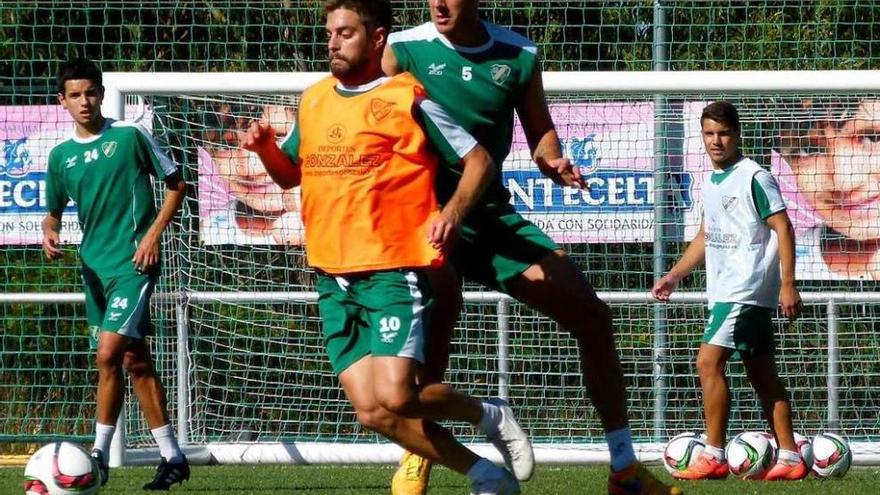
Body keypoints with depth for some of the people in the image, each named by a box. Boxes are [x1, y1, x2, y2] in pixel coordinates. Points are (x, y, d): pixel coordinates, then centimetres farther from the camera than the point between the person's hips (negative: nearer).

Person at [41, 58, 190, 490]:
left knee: (109, 353, -18)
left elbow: (176, 185, 2)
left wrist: (153, 235, -8)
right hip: (95, 264, 6)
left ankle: (100, 454, -9)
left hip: (133, 261, -6)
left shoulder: (129, 136, -5)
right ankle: (172, 457, 13)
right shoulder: (61, 156, 9)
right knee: (135, 361, 8)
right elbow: (53, 211, 20)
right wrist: (50, 234, -3)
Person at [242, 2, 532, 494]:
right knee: (372, 412, -3)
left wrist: (454, 209, -19)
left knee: (393, 399, -20)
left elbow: (478, 159, -1)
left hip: (394, 271, -6)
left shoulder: (407, 99, -5)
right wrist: (266, 147, 5)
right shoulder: (314, 100, 13)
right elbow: (291, 174, 26)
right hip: (334, 281, 6)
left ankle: (489, 414, 8)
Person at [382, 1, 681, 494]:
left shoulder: (519, 56, 4)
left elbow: (541, 131, 16)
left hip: (493, 213, 5)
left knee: (592, 314, 0)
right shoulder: (404, 50, -6)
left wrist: (554, 163, -8)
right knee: (442, 296, -37)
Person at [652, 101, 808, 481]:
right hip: (725, 290, 9)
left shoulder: (753, 177, -10)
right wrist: (675, 275, 22)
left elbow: (783, 228, -13)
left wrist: (787, 285, -19)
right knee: (762, 374, 8)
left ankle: (713, 457, -13)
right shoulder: (711, 182, 15)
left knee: (709, 362, -15)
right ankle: (790, 458, 9)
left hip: (747, 289, -9)